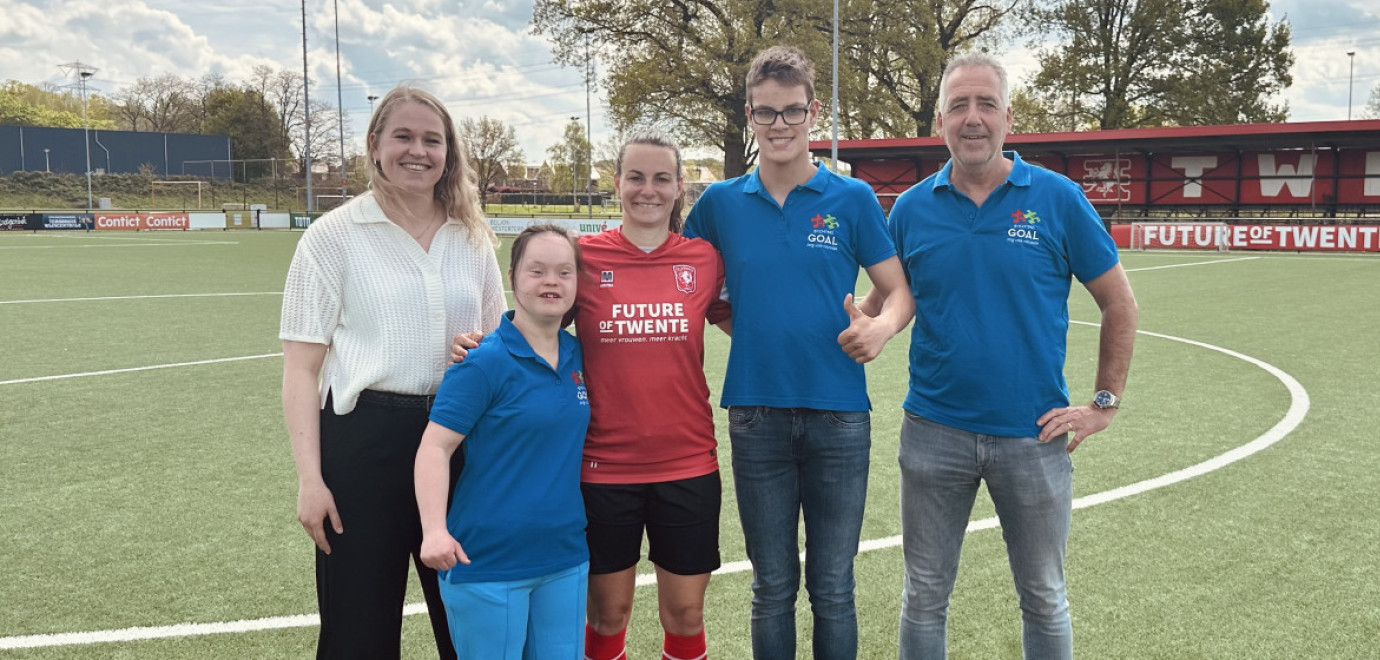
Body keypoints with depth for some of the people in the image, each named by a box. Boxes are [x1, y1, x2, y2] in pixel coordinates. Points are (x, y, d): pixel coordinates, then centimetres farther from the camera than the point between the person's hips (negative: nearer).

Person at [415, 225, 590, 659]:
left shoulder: (576, 355, 5)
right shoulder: (485, 361, -13)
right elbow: (435, 447, -15)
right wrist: (435, 530, -27)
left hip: (565, 558, 6)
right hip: (487, 561, -5)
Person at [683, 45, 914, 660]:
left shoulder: (853, 198, 0)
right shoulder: (721, 202, 4)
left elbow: (899, 291, 0)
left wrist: (881, 326, -20)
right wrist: (732, 318, 1)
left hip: (838, 416, -1)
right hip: (756, 416, 1)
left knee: (832, 588, 9)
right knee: (772, 588, 12)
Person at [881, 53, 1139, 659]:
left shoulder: (1057, 198, -5)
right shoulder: (911, 209, 0)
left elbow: (1119, 305, 2)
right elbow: (885, 301, 11)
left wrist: (1105, 403, -1)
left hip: (1034, 434, -1)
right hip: (934, 432, 1)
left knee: (1044, 600, 15)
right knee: (924, 598, 12)